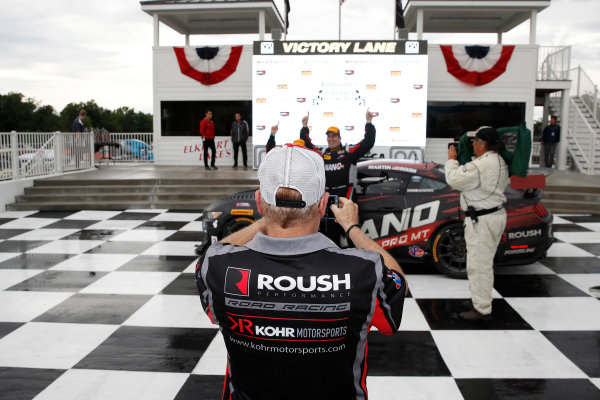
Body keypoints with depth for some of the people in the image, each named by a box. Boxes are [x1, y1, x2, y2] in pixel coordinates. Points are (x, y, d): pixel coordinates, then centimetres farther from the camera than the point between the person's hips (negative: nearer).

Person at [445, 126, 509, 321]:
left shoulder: (481, 165, -23)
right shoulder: (500, 162, 12)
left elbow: (454, 179, -17)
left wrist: (452, 159, -3)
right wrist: (463, 159, 10)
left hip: (482, 220, -11)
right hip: (496, 214, 11)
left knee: (478, 264, -3)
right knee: (485, 262, 21)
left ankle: (482, 310, 3)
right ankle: (481, 299, 34)